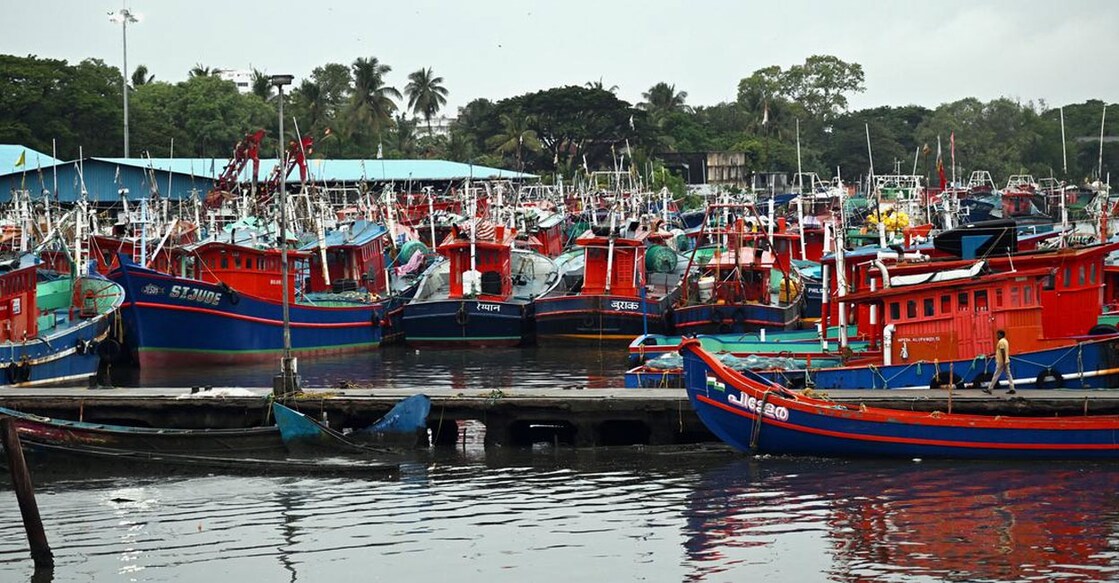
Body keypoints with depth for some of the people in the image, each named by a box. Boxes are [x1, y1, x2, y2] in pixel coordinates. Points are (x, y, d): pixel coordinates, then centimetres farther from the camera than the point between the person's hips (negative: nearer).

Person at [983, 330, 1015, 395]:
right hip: (1006, 361, 10)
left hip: (1001, 362, -10)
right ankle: (1012, 389, 2)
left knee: (996, 375, -4)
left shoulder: (1001, 341, -14)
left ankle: (989, 389, 1)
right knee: (1008, 375, 5)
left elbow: (1003, 352, -21)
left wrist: (1004, 362, -23)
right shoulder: (1005, 341, 17)